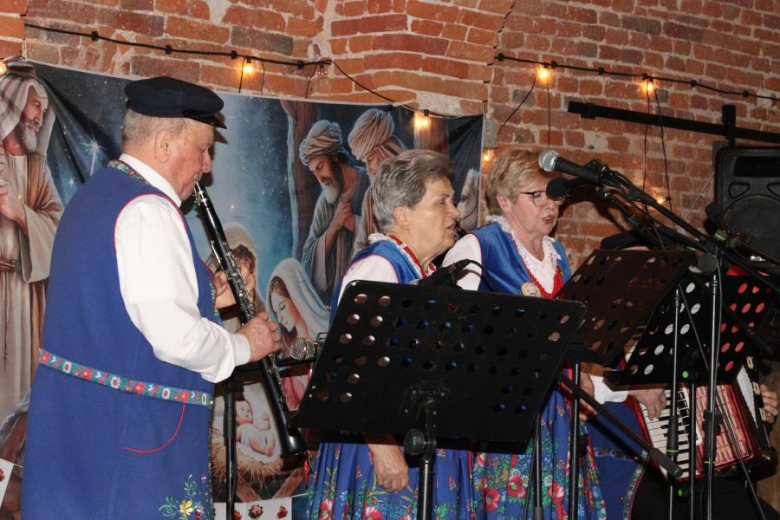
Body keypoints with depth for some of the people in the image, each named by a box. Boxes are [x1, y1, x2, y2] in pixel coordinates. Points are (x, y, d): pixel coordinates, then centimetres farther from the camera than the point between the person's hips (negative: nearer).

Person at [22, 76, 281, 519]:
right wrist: (245, 345, -7)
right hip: (130, 432, -10)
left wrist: (203, 296, 10)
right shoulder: (148, 210, -18)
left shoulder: (96, 194, 13)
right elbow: (175, 337, -25)